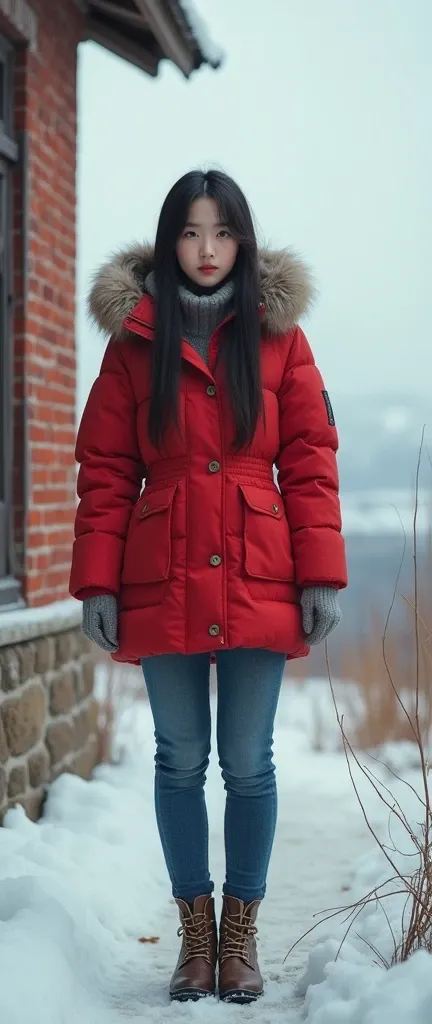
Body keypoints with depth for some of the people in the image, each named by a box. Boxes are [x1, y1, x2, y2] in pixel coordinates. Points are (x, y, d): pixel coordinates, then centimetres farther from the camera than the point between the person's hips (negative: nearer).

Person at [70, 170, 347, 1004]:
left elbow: (310, 460, 2)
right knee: (180, 761, 7)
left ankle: (241, 934, 19)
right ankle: (196, 932, 19)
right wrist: (97, 583, -4)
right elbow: (105, 470, 3)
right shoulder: (134, 339, 6)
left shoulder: (278, 335, 5)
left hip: (259, 584, 0)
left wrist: (321, 576, -5)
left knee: (248, 764, 5)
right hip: (163, 584, 1)